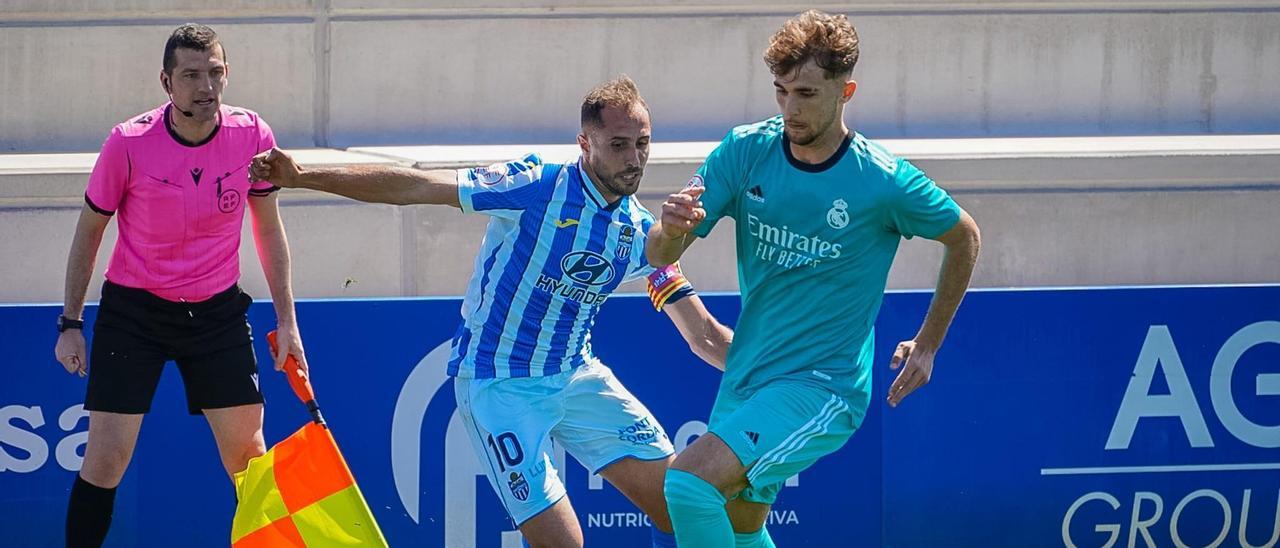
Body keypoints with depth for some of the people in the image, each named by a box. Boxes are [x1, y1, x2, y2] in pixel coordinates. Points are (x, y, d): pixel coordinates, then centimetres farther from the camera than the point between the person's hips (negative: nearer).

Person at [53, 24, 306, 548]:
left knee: (246, 449, 1)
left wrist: (286, 319, 5)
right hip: (133, 310, -2)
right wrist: (70, 323, -1)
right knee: (106, 455, -7)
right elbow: (89, 231, -1)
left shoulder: (253, 136, -9)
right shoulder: (128, 144, -16)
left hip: (217, 309, 2)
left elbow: (268, 230, 6)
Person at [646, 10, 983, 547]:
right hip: (744, 379, 6)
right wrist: (672, 228, -31)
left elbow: (963, 238, 4)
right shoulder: (745, 151, -5)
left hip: (822, 388, -6)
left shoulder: (885, 181, -16)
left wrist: (926, 346, 6)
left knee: (690, 482, -25)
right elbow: (661, 256, -6)